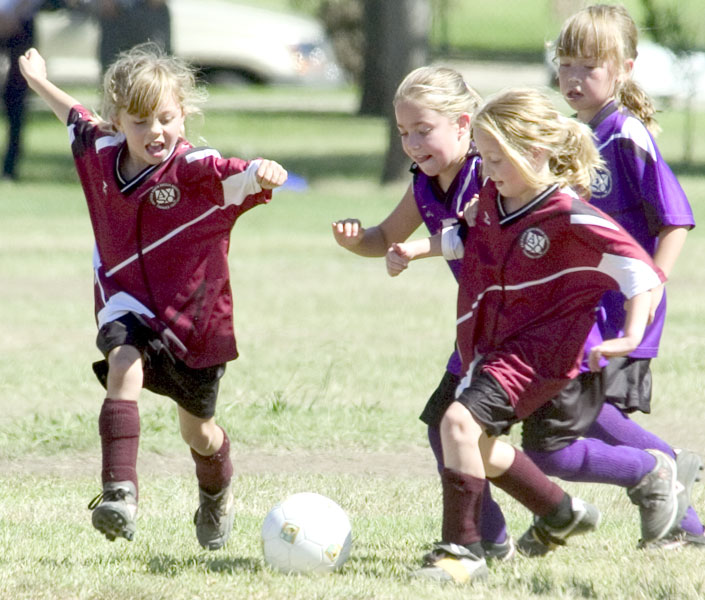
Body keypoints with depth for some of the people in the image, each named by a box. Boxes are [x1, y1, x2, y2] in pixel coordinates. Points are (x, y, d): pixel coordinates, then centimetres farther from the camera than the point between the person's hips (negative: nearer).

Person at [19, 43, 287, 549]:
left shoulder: (197, 171, -20)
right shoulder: (102, 154, -5)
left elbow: (240, 177, -39)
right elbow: (79, 119, 18)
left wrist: (264, 173, -63)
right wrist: (39, 82, 33)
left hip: (193, 314, -2)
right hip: (128, 305, 2)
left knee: (197, 430, 14)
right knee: (124, 364, -32)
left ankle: (218, 495, 49)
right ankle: (120, 491, -41)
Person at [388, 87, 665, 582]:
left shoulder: (570, 219, -21)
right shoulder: (493, 199, 3)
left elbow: (639, 268, -21)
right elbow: (467, 239, 26)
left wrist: (632, 334, -31)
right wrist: (418, 250, 13)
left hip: (540, 350, -9)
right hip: (493, 345, 9)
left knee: (461, 421, -25)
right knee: (478, 446, 18)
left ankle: (462, 549, -19)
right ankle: (561, 514, 40)